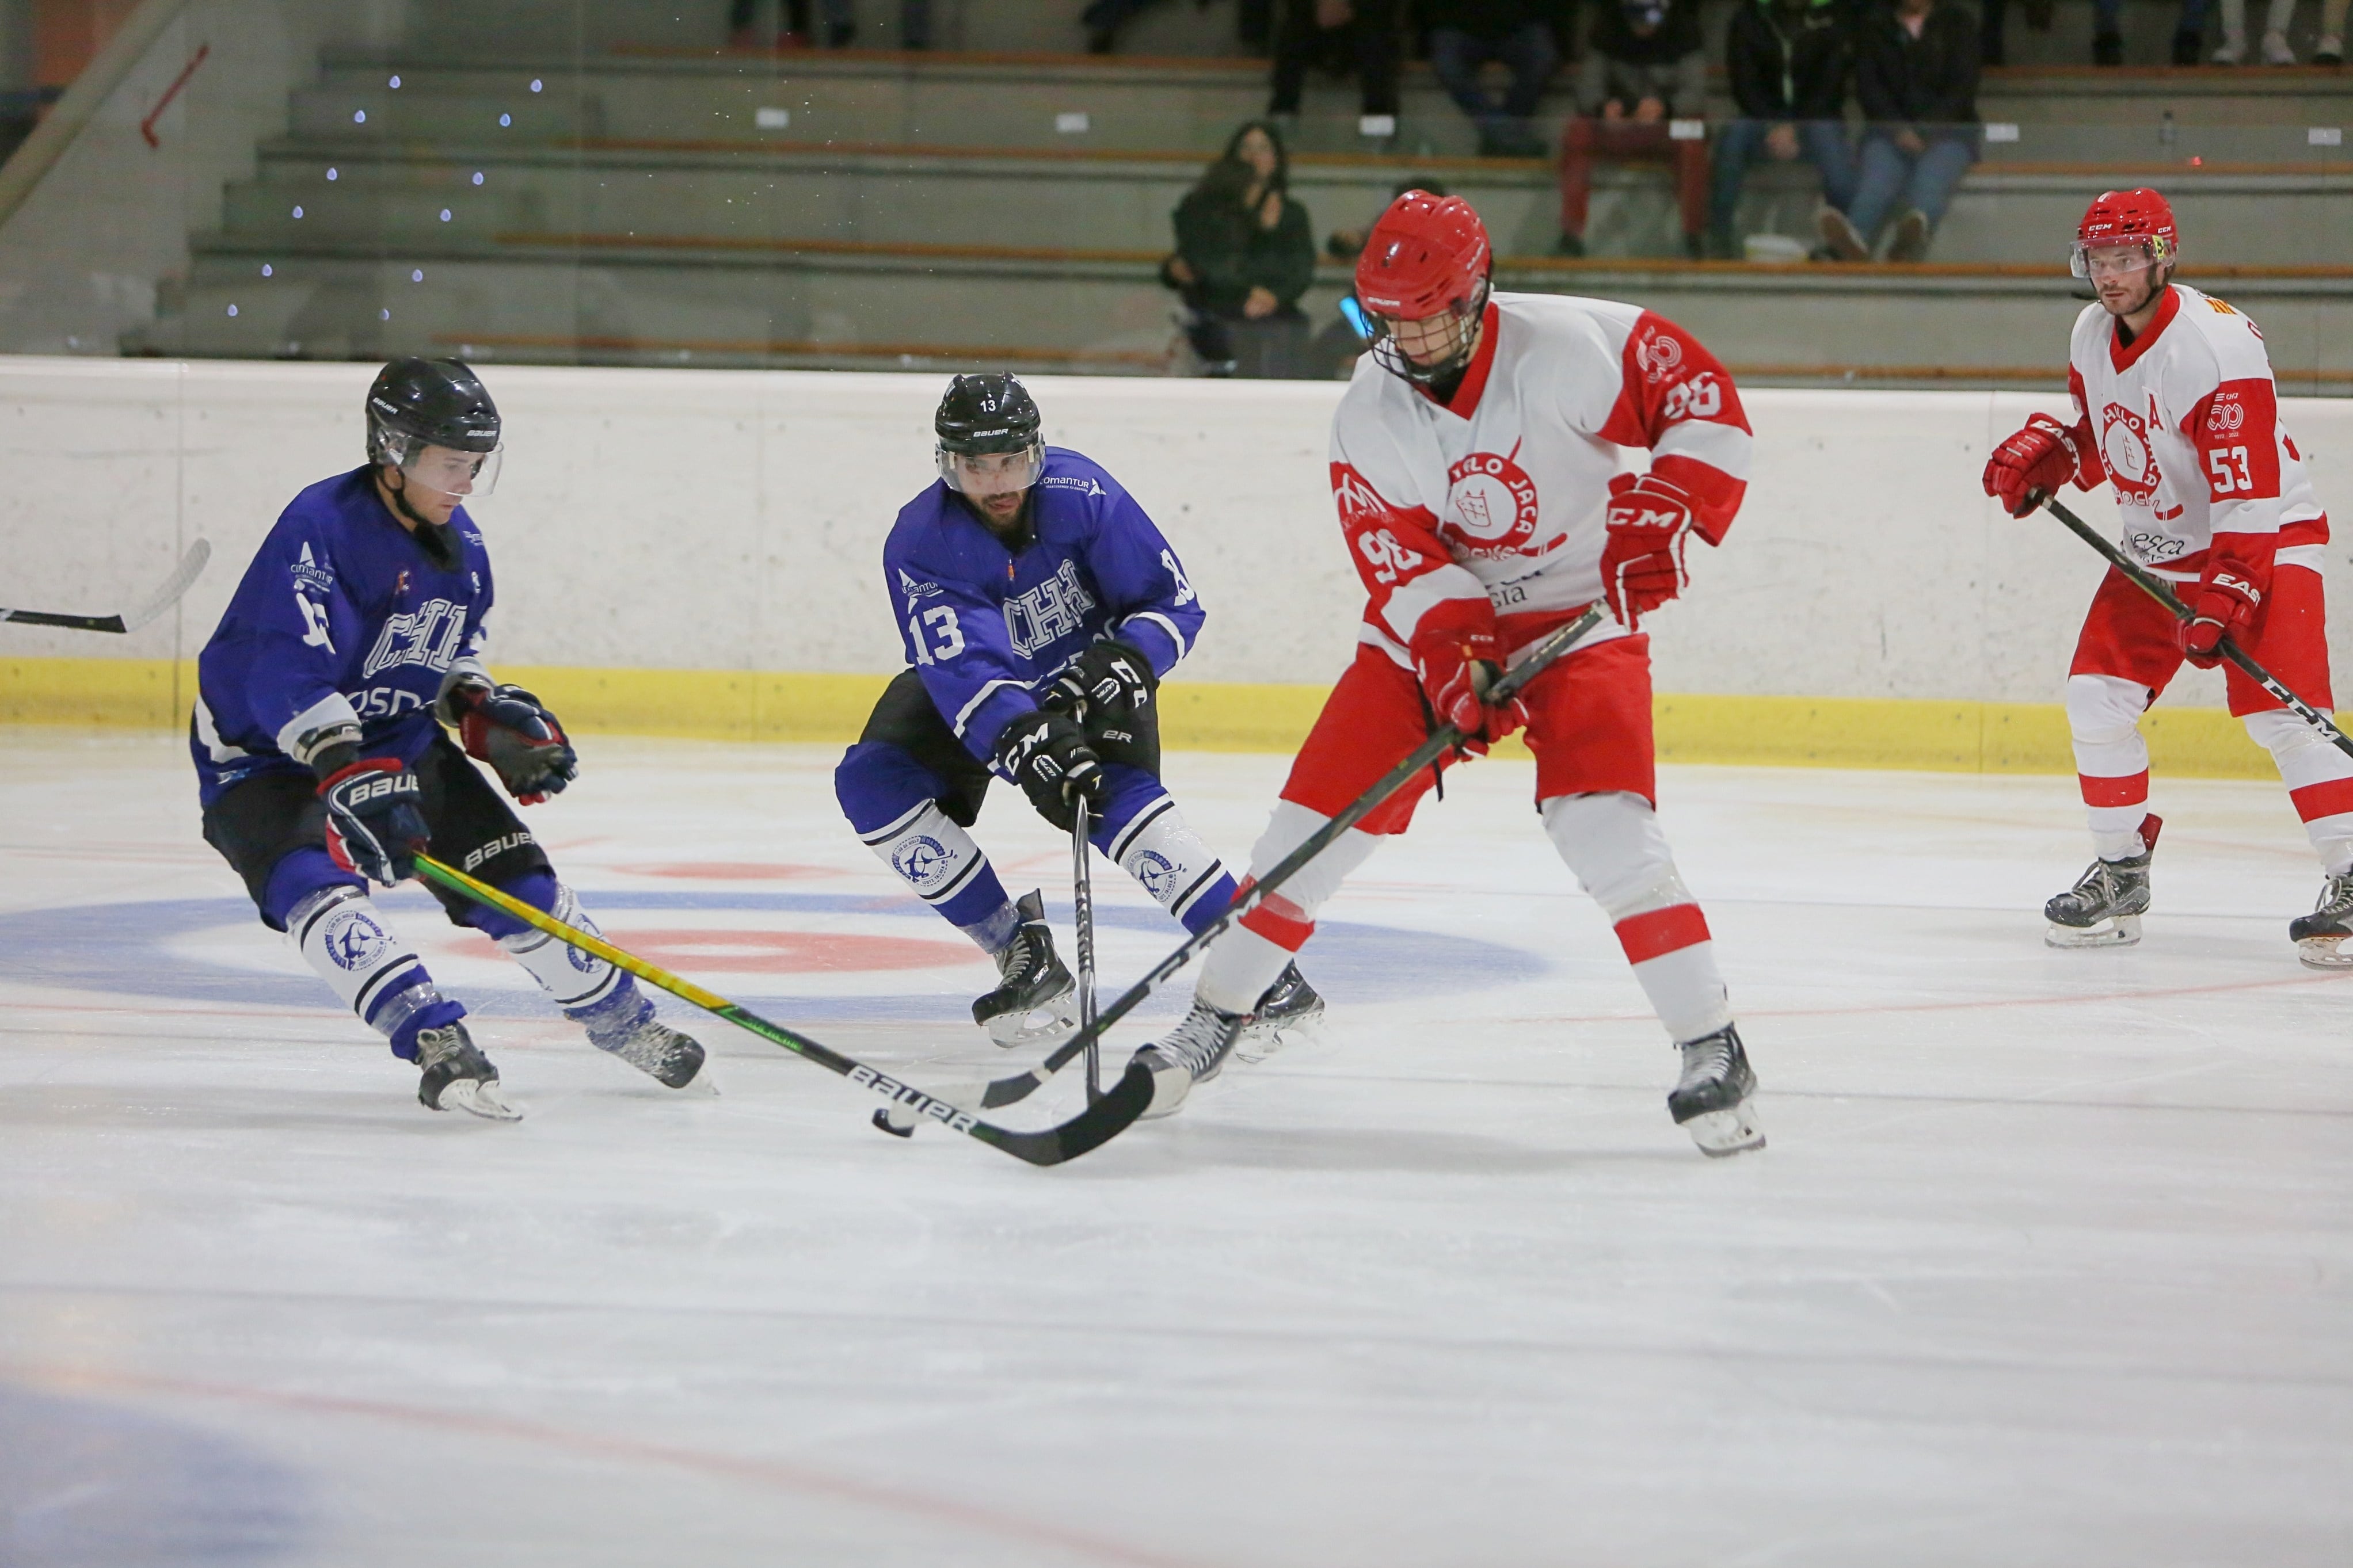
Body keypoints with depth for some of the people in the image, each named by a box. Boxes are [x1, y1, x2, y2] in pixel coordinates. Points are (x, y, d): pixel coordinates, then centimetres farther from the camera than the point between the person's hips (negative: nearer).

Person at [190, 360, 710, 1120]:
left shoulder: (460, 544, 0)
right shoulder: (320, 528, -27)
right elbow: (287, 678, -37)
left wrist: (494, 717, -1)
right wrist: (350, 778, -47)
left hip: (399, 743, 7)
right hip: (265, 752, -7)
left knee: (514, 873, 3)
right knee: (314, 882, -33)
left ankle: (623, 1022, 22)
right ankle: (438, 1044, -40)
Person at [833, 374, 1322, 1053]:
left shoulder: (1082, 495, -25)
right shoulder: (920, 544, -25)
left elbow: (1175, 602, -17)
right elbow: (964, 672, -39)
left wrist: (1125, 660, -37)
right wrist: (1026, 744, -56)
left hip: (1089, 672, -2)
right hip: (980, 691, 2)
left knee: (1114, 797, -30)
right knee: (871, 781, -20)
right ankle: (1023, 954, -12)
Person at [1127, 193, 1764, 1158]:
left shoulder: (1567, 348, -21)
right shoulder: (1368, 416, -10)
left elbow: (1702, 397, -14)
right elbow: (1401, 564, -13)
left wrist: (1660, 512, -26)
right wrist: (1450, 660, -30)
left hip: (1580, 615, -3)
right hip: (1433, 621, 3)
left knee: (1604, 825, -23)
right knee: (1322, 809, -1)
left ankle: (1712, 1049, -14)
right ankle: (1213, 1022, 16)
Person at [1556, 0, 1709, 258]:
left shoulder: (1681, 36, -4)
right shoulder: (1608, 36, 1)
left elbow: (1694, 94, -13)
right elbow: (1588, 89, -5)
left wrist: (1663, 108, -35)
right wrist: (1604, 107, -29)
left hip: (1666, 127, -2)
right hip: (1617, 129, 2)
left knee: (1692, 141, -36)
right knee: (1577, 131, -28)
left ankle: (1693, 235, -31)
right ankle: (1571, 234, -30)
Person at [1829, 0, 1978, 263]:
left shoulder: (1959, 23, 12)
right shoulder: (1873, 26, 15)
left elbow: (1963, 86, 1)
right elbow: (1868, 86, 3)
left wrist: (1931, 127, -16)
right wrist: (1900, 129, -14)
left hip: (1948, 130, -1)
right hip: (1889, 129, 1)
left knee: (1931, 181, -37)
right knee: (1876, 181, -34)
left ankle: (1913, 236, -72)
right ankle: (1856, 240, -67)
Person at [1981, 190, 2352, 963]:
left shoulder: (2216, 342, -25)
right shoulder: (2092, 334, 0)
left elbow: (2248, 490, -29)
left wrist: (2226, 593, -35)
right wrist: (2043, 454, -2)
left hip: (2267, 534, -8)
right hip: (2159, 543, 8)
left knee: (2279, 711, -20)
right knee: (2097, 695, -1)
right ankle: (2121, 873, 12)